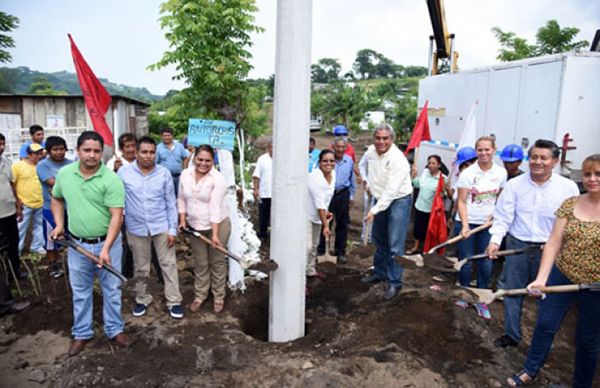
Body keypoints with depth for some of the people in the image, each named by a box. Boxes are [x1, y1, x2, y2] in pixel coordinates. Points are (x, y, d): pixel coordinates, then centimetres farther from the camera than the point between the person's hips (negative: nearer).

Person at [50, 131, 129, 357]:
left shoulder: (111, 180, -17)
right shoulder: (64, 174, -3)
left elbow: (116, 216, -20)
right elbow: (56, 199, 17)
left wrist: (106, 248, -27)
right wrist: (59, 224, 4)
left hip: (107, 242, -3)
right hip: (77, 244, 3)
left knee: (111, 290, 12)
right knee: (80, 292, 17)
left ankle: (115, 330, 30)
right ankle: (82, 333, 34)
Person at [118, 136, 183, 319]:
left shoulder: (164, 173, -5)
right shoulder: (124, 172, -7)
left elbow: (171, 203, -2)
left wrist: (172, 229, -4)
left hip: (161, 227, 0)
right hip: (136, 228, 0)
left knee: (169, 264, 5)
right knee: (140, 268, 15)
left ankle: (174, 301, 17)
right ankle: (142, 299, 34)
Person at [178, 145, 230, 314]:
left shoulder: (218, 179, -18)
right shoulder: (185, 175, -1)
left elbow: (215, 207, -23)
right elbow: (182, 199, 10)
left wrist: (215, 234, -26)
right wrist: (183, 220, 1)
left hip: (218, 224, -4)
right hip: (195, 226, 4)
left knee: (217, 261, 7)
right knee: (200, 263, 14)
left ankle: (218, 297, 23)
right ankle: (200, 295, 29)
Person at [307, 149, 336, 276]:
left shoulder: (333, 174, -3)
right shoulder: (315, 178, -27)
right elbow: (319, 204, -29)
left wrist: (325, 212, 7)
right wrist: (325, 225, -29)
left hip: (317, 214, 8)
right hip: (306, 214, -8)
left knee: (314, 245, 21)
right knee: (307, 246, -15)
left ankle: (310, 270, 40)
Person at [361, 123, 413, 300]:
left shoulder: (397, 159, -25)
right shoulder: (371, 152, -3)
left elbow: (391, 190, -30)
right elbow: (364, 164, 23)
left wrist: (374, 210, -32)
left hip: (398, 200, -7)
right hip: (380, 199, 7)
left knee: (395, 245, -8)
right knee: (379, 239, 18)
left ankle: (394, 282, 5)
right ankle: (379, 272, 35)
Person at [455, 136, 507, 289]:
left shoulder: (501, 172, 0)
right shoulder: (467, 173, -9)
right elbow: (461, 201, -9)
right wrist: (465, 225, -18)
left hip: (488, 224, 3)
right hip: (467, 222, -2)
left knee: (486, 262, 8)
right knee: (466, 261, 5)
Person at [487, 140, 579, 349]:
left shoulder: (568, 187, -3)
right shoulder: (514, 184, -3)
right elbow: (502, 217, -4)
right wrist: (495, 240, -17)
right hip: (517, 246, 1)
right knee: (512, 292, 10)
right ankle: (511, 335, 28)